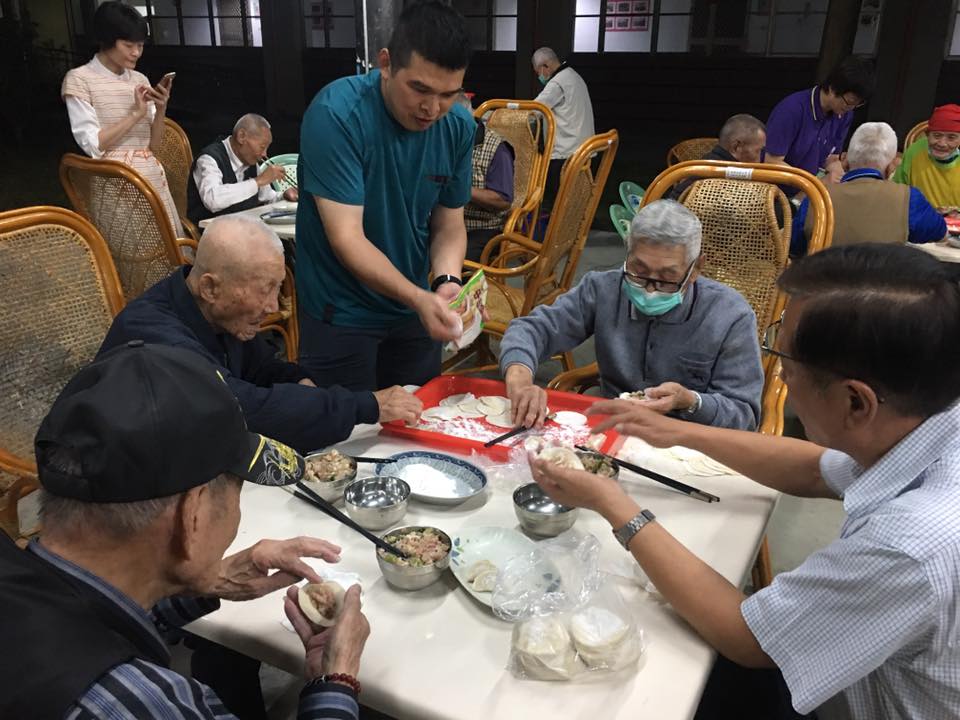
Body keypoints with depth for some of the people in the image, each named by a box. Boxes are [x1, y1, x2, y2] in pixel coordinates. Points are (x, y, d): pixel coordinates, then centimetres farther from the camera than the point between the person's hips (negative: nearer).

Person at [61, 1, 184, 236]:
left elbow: (154, 145, 8)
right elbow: (92, 145, -12)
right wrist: (135, 114, -13)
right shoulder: (79, 79, -3)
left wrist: (161, 109, -7)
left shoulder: (140, 80, 11)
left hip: (152, 176, 5)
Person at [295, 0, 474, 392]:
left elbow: (448, 224, 0)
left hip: (413, 305, 5)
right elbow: (346, 237, -26)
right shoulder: (336, 113, -23)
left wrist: (446, 281, -20)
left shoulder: (459, 126, -8)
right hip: (341, 312, -4)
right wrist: (418, 298, -37)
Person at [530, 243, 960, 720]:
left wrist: (612, 505, -18)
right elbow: (815, 472, 7)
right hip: (881, 669, 6)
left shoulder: (911, 546, -40)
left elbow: (743, 636, -23)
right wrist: (684, 433, 5)